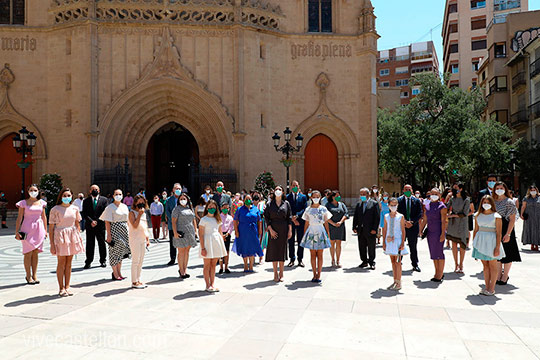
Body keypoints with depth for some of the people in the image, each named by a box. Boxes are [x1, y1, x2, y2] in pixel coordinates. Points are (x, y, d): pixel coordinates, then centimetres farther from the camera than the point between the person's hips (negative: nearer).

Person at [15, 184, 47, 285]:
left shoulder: (41, 202, 8)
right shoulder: (23, 203, -1)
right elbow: (19, 218, -2)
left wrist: (45, 230, 13)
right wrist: (17, 231, -7)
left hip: (38, 228, 3)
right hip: (27, 229, -3)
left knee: (35, 253, 7)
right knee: (28, 253, -1)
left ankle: (34, 275, 14)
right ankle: (28, 276, 9)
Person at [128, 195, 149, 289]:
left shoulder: (144, 213, 13)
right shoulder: (132, 213, -8)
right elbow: (135, 226, -21)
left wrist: (147, 239, 16)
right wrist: (139, 215, -21)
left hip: (143, 240, 7)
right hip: (135, 239, -7)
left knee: (141, 261, 12)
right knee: (135, 261, -4)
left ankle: (138, 280, 21)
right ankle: (134, 282, 4)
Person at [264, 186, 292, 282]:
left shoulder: (286, 203, 6)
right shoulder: (270, 204, 4)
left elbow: (289, 217, 4)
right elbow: (266, 217, 0)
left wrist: (290, 230, -2)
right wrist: (270, 229, -10)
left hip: (283, 230, 0)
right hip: (273, 229, 0)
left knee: (282, 250, 3)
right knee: (273, 250, -1)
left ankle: (281, 273, 14)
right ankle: (275, 273, 8)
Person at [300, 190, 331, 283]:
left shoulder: (323, 209, 5)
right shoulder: (308, 209, 6)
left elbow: (326, 223, 7)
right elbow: (306, 224, 10)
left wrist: (328, 234, 2)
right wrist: (304, 235, 7)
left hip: (321, 231, -1)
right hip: (311, 232, 1)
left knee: (320, 255, 1)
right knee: (313, 255, 3)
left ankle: (319, 274, 8)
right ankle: (314, 274, 11)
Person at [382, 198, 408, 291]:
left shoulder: (400, 217, -2)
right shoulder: (386, 216, 8)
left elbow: (403, 230, -3)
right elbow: (384, 230, 10)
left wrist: (402, 243, -9)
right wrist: (383, 242, 5)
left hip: (397, 240, -4)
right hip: (389, 241, 4)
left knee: (397, 262, -4)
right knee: (392, 261, 10)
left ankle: (399, 283, 2)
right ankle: (395, 281, 18)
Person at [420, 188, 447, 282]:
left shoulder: (442, 206, -7)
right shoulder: (427, 206, 11)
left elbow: (443, 221, -11)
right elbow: (424, 220, 15)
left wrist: (443, 234, -17)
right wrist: (421, 230, 9)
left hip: (438, 232, -6)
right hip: (430, 231, 6)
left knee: (439, 252, -2)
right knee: (433, 253, 11)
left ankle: (440, 274, 8)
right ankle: (437, 273, 21)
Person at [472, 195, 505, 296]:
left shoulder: (496, 216, -6)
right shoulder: (478, 215, 7)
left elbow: (499, 233, -9)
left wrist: (497, 247, -13)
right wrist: (474, 244, 9)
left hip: (491, 241, -4)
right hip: (481, 240, 4)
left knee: (493, 265, 4)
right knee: (485, 265, 10)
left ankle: (491, 289, 11)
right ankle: (487, 287, 17)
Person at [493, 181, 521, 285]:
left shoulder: (509, 202, -7)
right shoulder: (493, 201, 9)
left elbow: (512, 219, -11)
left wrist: (508, 234, -18)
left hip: (506, 230, -5)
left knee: (506, 255, 2)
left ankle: (505, 277, 13)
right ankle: (499, 276, 20)